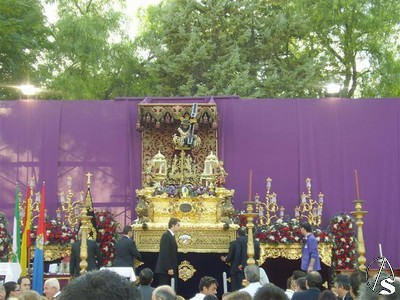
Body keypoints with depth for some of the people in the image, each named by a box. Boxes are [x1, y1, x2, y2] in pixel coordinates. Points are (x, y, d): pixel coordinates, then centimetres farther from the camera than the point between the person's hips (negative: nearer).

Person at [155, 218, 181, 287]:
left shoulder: (171, 236, 16)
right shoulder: (166, 235, -13)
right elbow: (165, 253, -19)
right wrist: (169, 268, -22)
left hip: (170, 268, 9)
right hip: (164, 269, -9)